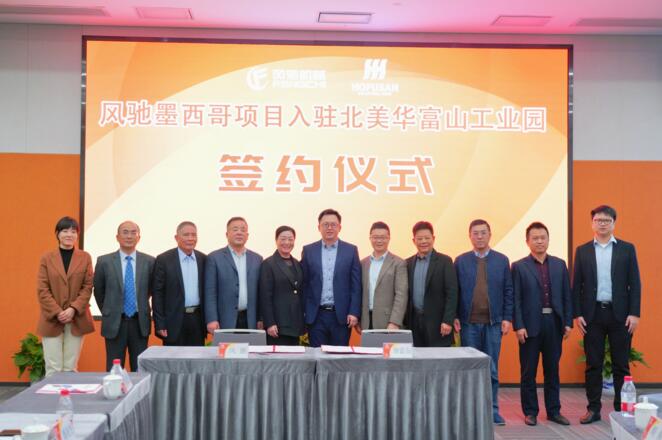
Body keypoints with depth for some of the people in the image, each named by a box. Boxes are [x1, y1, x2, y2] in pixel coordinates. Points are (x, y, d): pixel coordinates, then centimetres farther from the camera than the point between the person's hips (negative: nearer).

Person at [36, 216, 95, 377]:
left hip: (76, 320, 1)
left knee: (71, 368, 4)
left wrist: (73, 309, -13)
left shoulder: (85, 257, 6)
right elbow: (42, 290, -1)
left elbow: (88, 287, 1)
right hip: (52, 320, -1)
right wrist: (57, 312, -12)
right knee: (53, 369, -3)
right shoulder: (47, 258, 4)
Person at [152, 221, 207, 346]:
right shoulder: (164, 260, -3)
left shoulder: (203, 259, 8)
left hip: (198, 320, 3)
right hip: (175, 320, -3)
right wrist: (159, 324, -8)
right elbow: (157, 293, -4)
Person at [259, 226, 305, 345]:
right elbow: (265, 296, -9)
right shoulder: (268, 264, -4)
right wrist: (269, 324, -15)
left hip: (295, 325, 6)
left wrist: (304, 322, 12)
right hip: (278, 325, -6)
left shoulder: (297, 264, 14)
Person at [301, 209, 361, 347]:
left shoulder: (351, 250, 4)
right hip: (316, 315, 0)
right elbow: (303, 284, 6)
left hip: (341, 315, 0)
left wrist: (354, 313, -6)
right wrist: (303, 312, 0)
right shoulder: (308, 250, 6)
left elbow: (356, 285, 2)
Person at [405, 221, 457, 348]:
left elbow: (451, 294, -6)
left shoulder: (444, 261, -1)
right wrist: (404, 321, 7)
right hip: (414, 321, 4)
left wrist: (448, 321, -13)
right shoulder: (408, 263, 11)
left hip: (436, 322, -3)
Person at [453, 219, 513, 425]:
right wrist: (454, 317, -4)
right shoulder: (461, 261, 5)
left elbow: (508, 291, 5)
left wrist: (507, 318, -2)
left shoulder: (502, 260, 6)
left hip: (493, 323, 0)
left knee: (492, 369, 4)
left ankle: (492, 410, 12)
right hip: (468, 323, 0)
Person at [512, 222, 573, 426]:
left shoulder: (559, 265, 9)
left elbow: (567, 296, 9)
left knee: (553, 370, 11)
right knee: (528, 372, 5)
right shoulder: (519, 267, -1)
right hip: (530, 326, -3)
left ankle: (554, 411, 21)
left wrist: (568, 322, 2)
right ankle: (530, 412, 16)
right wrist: (519, 326, -12)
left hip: (554, 325, 3)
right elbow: (516, 300, -5)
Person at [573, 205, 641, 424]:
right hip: (592, 314, 1)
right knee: (593, 364, 5)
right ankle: (593, 408, 13)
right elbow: (576, 285, 5)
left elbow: (635, 283, 1)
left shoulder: (627, 249, 5)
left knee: (621, 364, 4)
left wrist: (634, 313, -6)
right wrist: (577, 314, -2)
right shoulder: (582, 251, 7)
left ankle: (622, 408, 13)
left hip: (619, 314, -1)